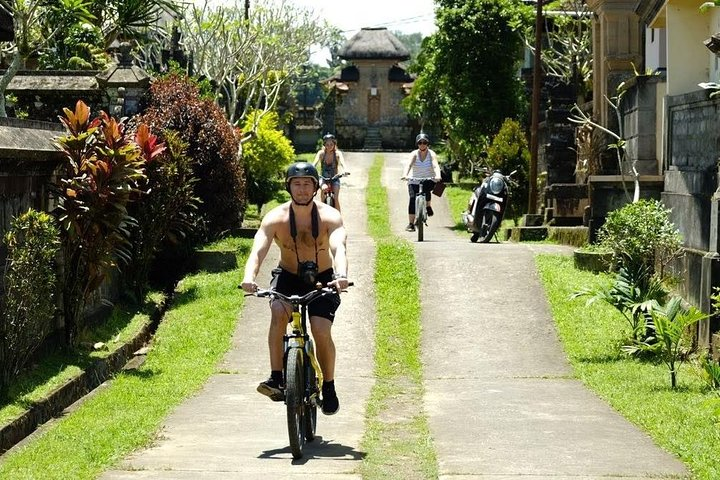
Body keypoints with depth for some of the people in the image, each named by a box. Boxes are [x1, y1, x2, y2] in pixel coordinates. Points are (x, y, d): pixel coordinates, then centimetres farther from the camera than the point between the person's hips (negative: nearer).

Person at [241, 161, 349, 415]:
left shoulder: (330, 217, -18)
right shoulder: (275, 218, -17)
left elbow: (338, 248, -36)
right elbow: (258, 250, -30)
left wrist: (341, 276, -57)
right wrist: (249, 277, -52)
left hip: (322, 279, 0)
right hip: (287, 277, 0)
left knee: (322, 331, -19)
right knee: (278, 312, -32)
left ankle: (329, 387, 5)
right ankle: (276, 378, -27)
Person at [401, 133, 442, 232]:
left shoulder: (431, 154, -7)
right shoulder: (414, 154, -6)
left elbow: (435, 165, -24)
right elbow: (409, 164, -23)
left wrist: (437, 175, -45)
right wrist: (405, 175, -42)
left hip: (429, 180, -1)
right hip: (414, 181, 1)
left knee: (426, 188, -34)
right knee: (413, 199, -17)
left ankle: (428, 206, -4)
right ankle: (411, 224, -13)